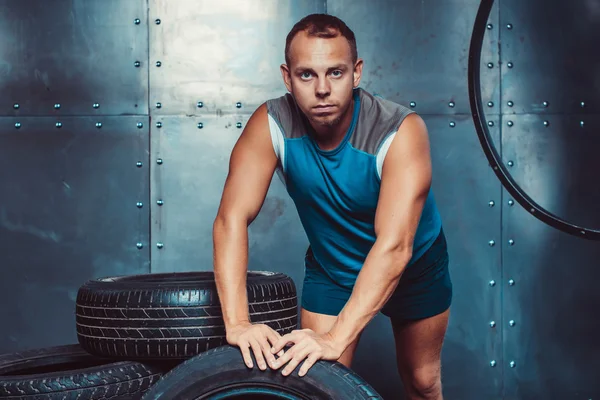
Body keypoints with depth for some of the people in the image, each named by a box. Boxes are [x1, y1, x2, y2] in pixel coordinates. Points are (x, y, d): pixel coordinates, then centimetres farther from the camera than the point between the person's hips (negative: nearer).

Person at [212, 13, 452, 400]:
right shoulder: (270, 126, -26)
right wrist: (237, 323, -41)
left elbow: (394, 246, -40)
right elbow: (232, 219, -30)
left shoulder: (402, 131, -33)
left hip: (414, 265, -1)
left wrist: (336, 339, -48)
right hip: (330, 268, 1)